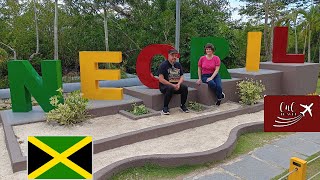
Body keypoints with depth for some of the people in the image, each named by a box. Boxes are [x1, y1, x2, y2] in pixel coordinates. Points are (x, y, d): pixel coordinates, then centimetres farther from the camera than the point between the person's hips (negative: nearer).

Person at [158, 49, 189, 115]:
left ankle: (182, 105, -1)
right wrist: (172, 85, -17)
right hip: (165, 85, -5)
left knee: (184, 87, -22)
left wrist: (178, 84, -12)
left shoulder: (178, 65, 13)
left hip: (177, 85, 5)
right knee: (170, 88, -36)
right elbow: (161, 79, -13)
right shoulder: (163, 65, -6)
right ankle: (165, 107, -21)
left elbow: (182, 77, 10)